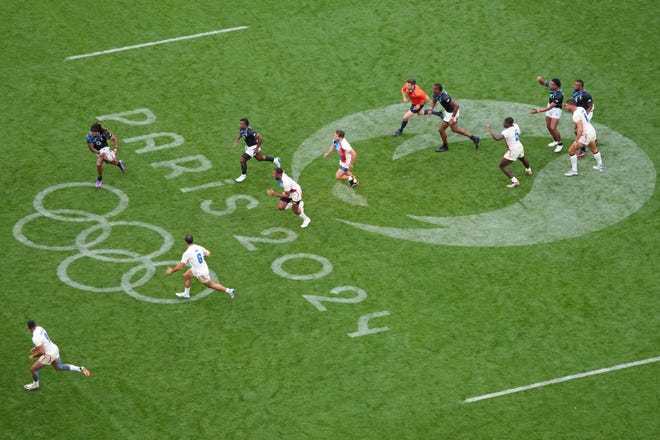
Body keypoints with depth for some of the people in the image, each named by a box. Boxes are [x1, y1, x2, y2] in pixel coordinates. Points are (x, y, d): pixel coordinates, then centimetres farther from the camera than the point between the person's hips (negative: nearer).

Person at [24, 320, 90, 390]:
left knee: (33, 369, 7)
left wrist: (33, 356, -13)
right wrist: (35, 347, 19)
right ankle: (80, 369, 21)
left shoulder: (35, 338, -28)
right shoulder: (39, 328, -1)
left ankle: (35, 384, 32)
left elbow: (42, 352, -28)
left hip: (49, 355, -8)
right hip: (55, 348, 8)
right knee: (59, 367, 29)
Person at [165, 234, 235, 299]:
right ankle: (186, 294, 36)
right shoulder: (199, 248, -8)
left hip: (201, 274, -8)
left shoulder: (187, 253, -27)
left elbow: (180, 266, -23)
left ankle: (229, 290, 20)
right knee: (185, 275, 21)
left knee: (211, 285, 13)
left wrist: (172, 271, -7)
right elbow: (208, 254, 10)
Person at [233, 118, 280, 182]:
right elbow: (240, 133, 12)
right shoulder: (241, 129, -14)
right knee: (259, 158, 28)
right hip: (248, 146, 9)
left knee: (242, 160, -10)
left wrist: (257, 148, -26)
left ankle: (243, 175, 12)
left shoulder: (250, 131, -38)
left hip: (253, 147, -9)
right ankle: (275, 160, 47)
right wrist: (237, 140, -4)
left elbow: (260, 138, -33)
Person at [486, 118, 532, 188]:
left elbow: (497, 138, -40)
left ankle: (514, 181, -10)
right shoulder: (516, 126, -2)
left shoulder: (506, 132, -27)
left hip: (513, 150, -9)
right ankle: (528, 170, 72)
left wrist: (490, 130, -29)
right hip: (520, 147, 9)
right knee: (522, 158, 40)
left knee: (502, 165, -1)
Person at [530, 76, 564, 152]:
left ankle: (560, 144, 11)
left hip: (556, 109, -8)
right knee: (548, 126, 16)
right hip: (549, 106, 8)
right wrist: (540, 80, -22)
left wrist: (538, 111, -40)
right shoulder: (551, 86, -17)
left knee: (553, 128, -12)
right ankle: (555, 141, 38)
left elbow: (550, 107, -37)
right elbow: (543, 83, 3)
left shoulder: (559, 95, -37)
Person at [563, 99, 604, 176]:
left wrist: (576, 141, -33)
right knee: (594, 149, 32)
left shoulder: (576, 115, -24)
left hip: (586, 134, -9)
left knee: (571, 151, -1)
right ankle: (600, 166, 46)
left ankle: (574, 170, 3)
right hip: (592, 130, 9)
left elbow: (580, 129, -32)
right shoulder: (581, 108, 2)